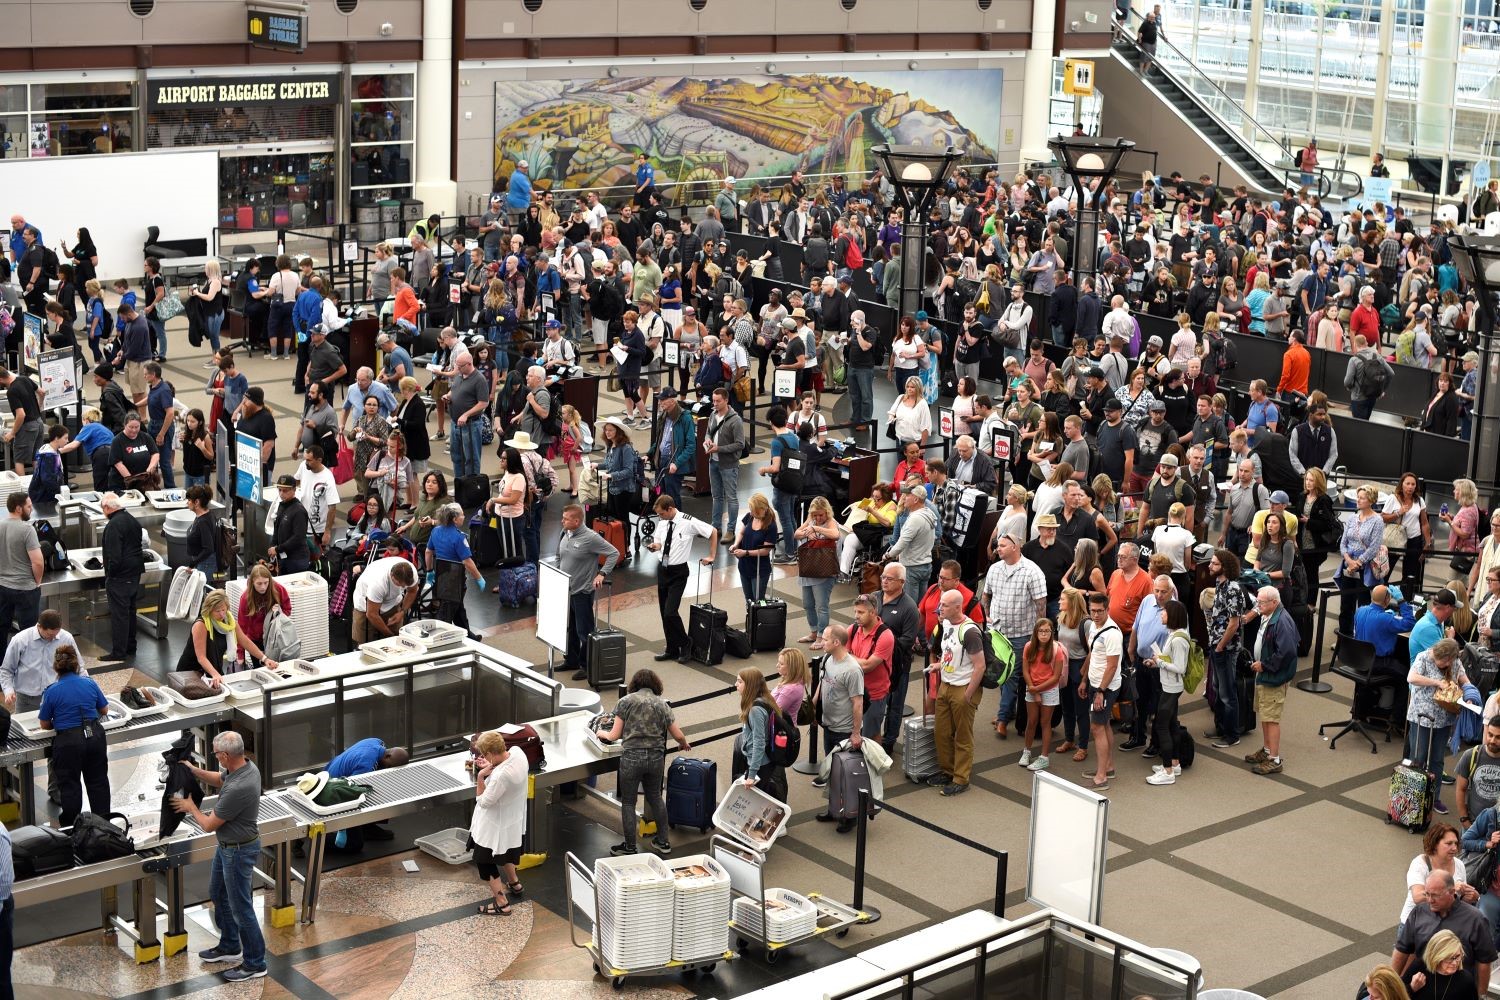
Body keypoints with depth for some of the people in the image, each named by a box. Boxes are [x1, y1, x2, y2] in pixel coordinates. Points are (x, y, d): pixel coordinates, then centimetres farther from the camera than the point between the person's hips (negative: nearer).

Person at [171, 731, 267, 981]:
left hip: (239, 852, -10)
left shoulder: (238, 789, -36)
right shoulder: (247, 766, -7)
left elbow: (208, 825, -23)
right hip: (227, 846, 10)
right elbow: (219, 779, 19)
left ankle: (255, 963, 16)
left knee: (241, 907, 3)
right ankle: (229, 947, 43)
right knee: (218, 894, 26)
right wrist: (194, 771, 5)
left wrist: (191, 808, -4)